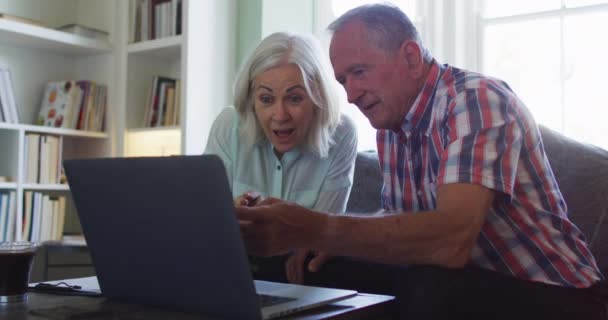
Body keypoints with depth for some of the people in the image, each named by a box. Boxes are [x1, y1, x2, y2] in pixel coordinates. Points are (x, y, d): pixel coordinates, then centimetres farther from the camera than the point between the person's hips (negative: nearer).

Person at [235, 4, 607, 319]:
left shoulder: (477, 98, -22)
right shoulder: (392, 123, 3)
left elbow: (451, 241, -35)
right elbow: (402, 219, 11)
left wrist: (315, 230, -39)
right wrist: (330, 240, -8)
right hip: (471, 278, 7)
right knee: (330, 275, -7)